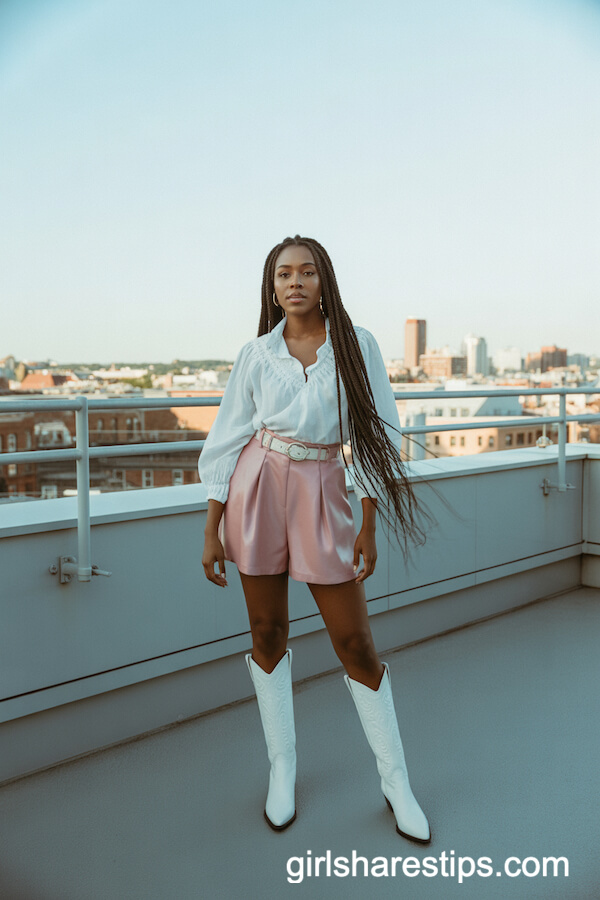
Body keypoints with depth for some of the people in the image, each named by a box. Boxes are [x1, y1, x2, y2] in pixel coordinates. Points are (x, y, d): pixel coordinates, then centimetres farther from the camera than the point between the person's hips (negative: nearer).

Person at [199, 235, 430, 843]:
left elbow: (374, 434, 0)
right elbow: (228, 441, 5)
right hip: (257, 491, 2)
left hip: (322, 495, -1)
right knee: (267, 633, 9)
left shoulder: (356, 345, 0)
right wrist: (212, 531, 2)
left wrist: (369, 525, -5)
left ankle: (396, 783, 20)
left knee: (356, 644, 3)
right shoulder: (256, 354, 3)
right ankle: (282, 769, 28)